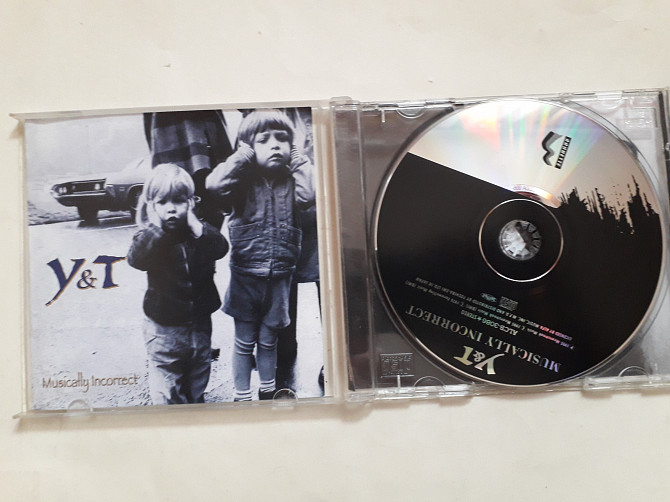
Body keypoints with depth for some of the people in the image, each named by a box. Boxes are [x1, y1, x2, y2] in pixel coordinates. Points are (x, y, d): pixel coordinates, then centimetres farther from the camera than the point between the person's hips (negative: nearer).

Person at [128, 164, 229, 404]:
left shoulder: (198, 230, -3)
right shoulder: (149, 235, -10)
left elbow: (221, 248, -19)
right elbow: (136, 259, -30)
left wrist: (196, 226, -23)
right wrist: (156, 227, -31)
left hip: (199, 322, 3)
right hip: (164, 328, -3)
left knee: (198, 384, 22)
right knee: (166, 393, 8)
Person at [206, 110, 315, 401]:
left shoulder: (290, 180, -1)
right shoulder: (244, 181, -8)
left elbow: (308, 196, -22)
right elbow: (214, 184, -28)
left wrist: (298, 160, -12)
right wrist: (243, 156, -18)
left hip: (279, 276, 2)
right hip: (245, 275, -2)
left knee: (268, 340, 19)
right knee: (245, 341, 13)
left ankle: (268, 393, 38)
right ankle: (241, 397, 29)